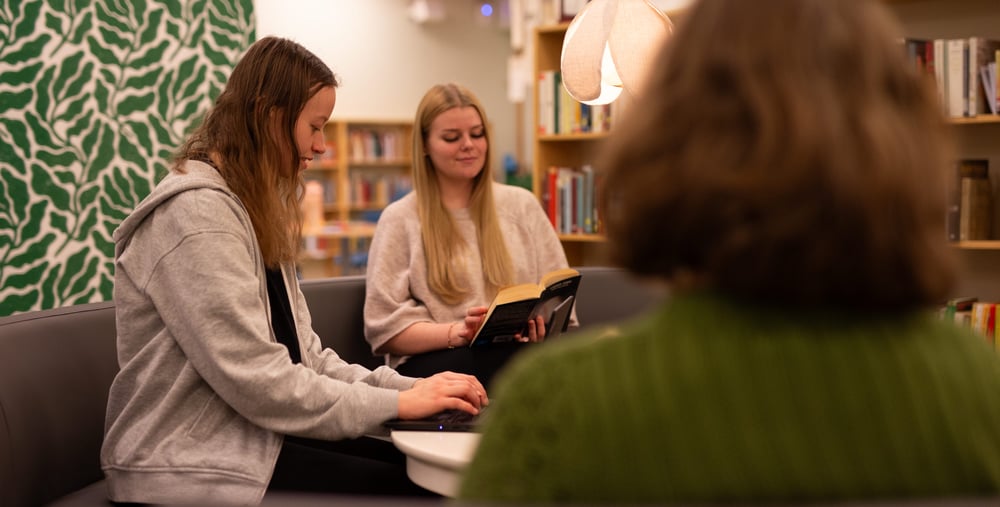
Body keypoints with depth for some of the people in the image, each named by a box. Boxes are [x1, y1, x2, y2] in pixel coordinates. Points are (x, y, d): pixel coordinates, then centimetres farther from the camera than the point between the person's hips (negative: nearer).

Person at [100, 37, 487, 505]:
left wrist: (411, 388, -2)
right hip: (195, 467, -9)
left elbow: (305, 356, 11)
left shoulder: (256, 213, 16)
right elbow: (259, 382, -21)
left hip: (245, 437, 9)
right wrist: (397, 403, -14)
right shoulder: (196, 212, -16)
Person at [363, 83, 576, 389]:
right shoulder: (400, 220, 8)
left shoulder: (522, 205, 18)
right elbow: (385, 328, 1)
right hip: (436, 362, -4)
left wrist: (542, 324, -9)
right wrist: (457, 333, -17)